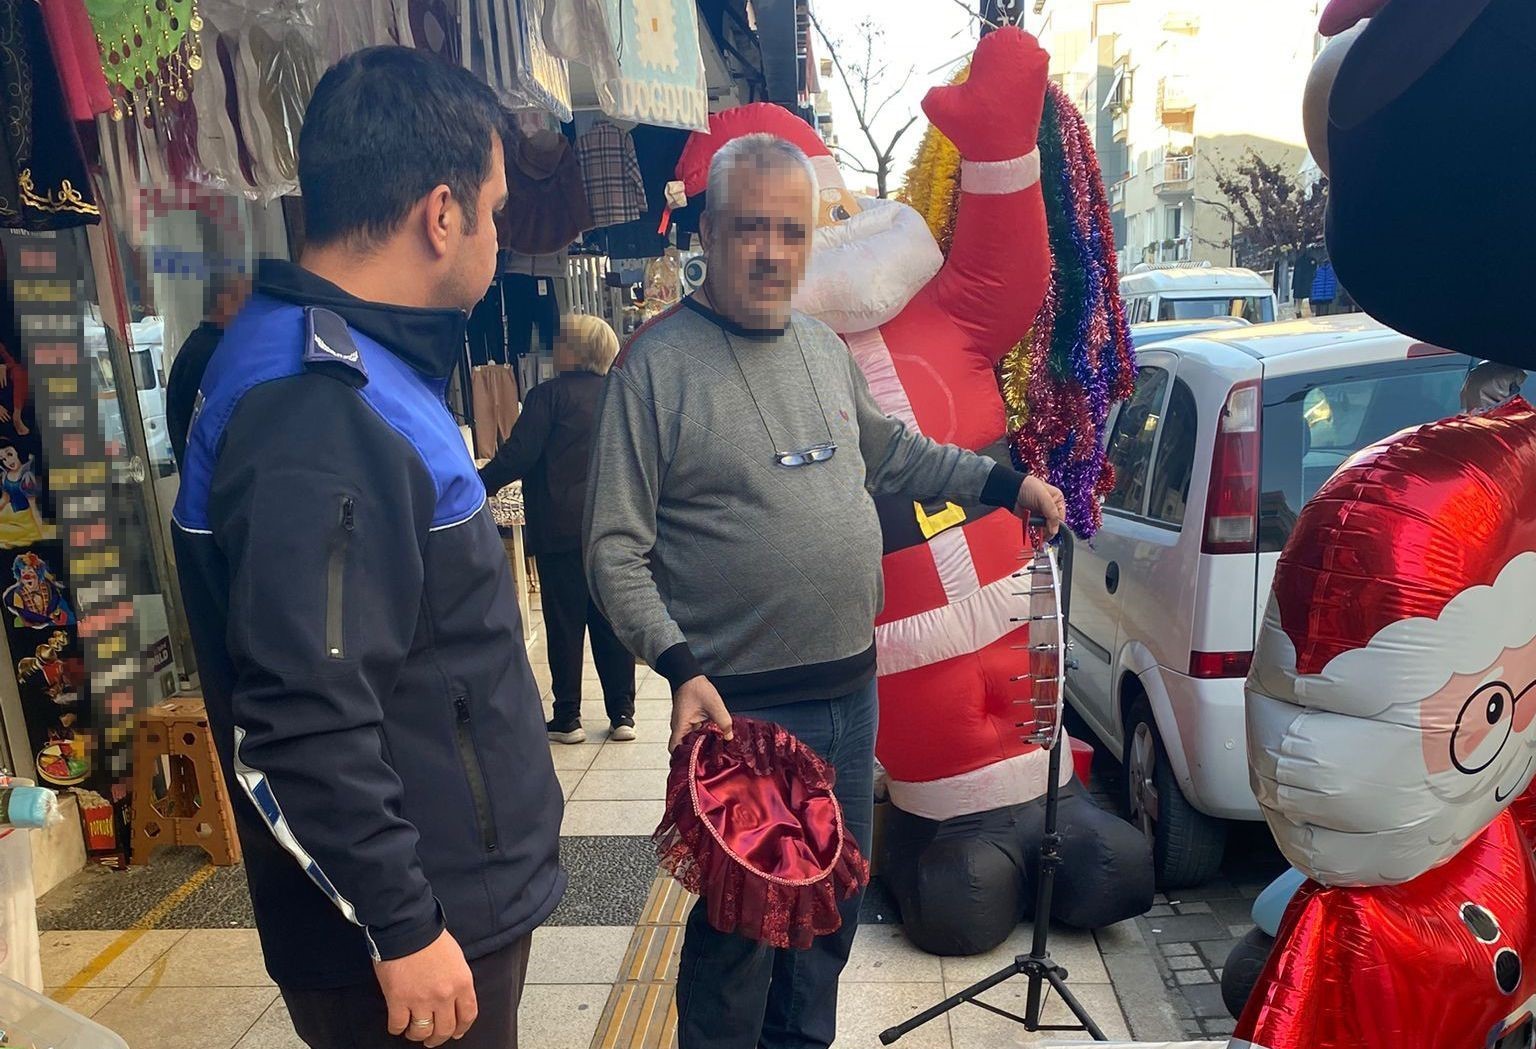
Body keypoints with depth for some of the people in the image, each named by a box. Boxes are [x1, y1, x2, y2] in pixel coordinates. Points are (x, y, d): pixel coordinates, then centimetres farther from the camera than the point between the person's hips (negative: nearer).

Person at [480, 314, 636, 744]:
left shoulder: (549, 394, -8)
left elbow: (518, 457, -12)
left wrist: (476, 484, 0)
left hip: (562, 527, -5)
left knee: (564, 623, 3)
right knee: (612, 620, 10)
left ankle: (567, 717, 10)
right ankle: (622, 714, 13)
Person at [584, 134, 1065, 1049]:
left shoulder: (825, 347, 8)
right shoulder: (658, 363, -12)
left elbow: (894, 452, 23)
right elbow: (614, 548, -13)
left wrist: (1005, 482, 18)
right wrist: (681, 666, -23)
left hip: (852, 689, 7)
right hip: (738, 705, -6)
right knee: (737, 926, 7)